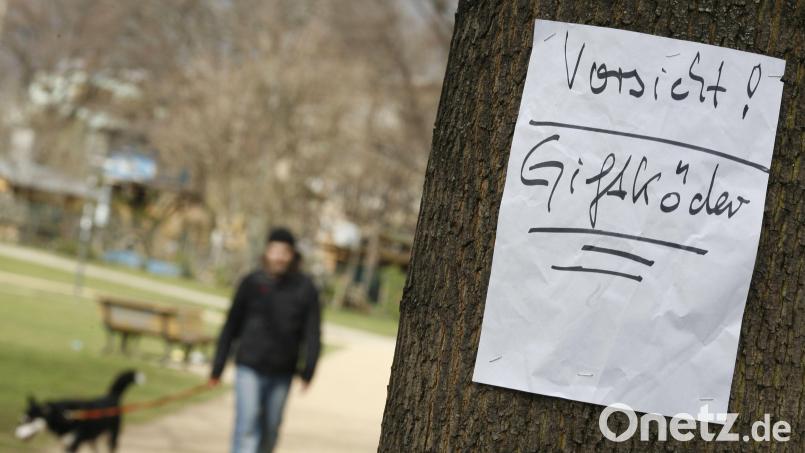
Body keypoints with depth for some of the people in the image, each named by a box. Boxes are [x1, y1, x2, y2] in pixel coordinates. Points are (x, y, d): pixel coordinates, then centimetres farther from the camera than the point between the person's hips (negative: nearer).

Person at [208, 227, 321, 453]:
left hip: (282, 373, 2)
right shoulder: (251, 282, -4)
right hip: (249, 368, -2)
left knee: (270, 430, 13)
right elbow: (231, 326, 2)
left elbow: (313, 333, 0)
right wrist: (217, 367, 3)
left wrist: (307, 371, -10)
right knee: (247, 427, -12)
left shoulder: (305, 288, -2)